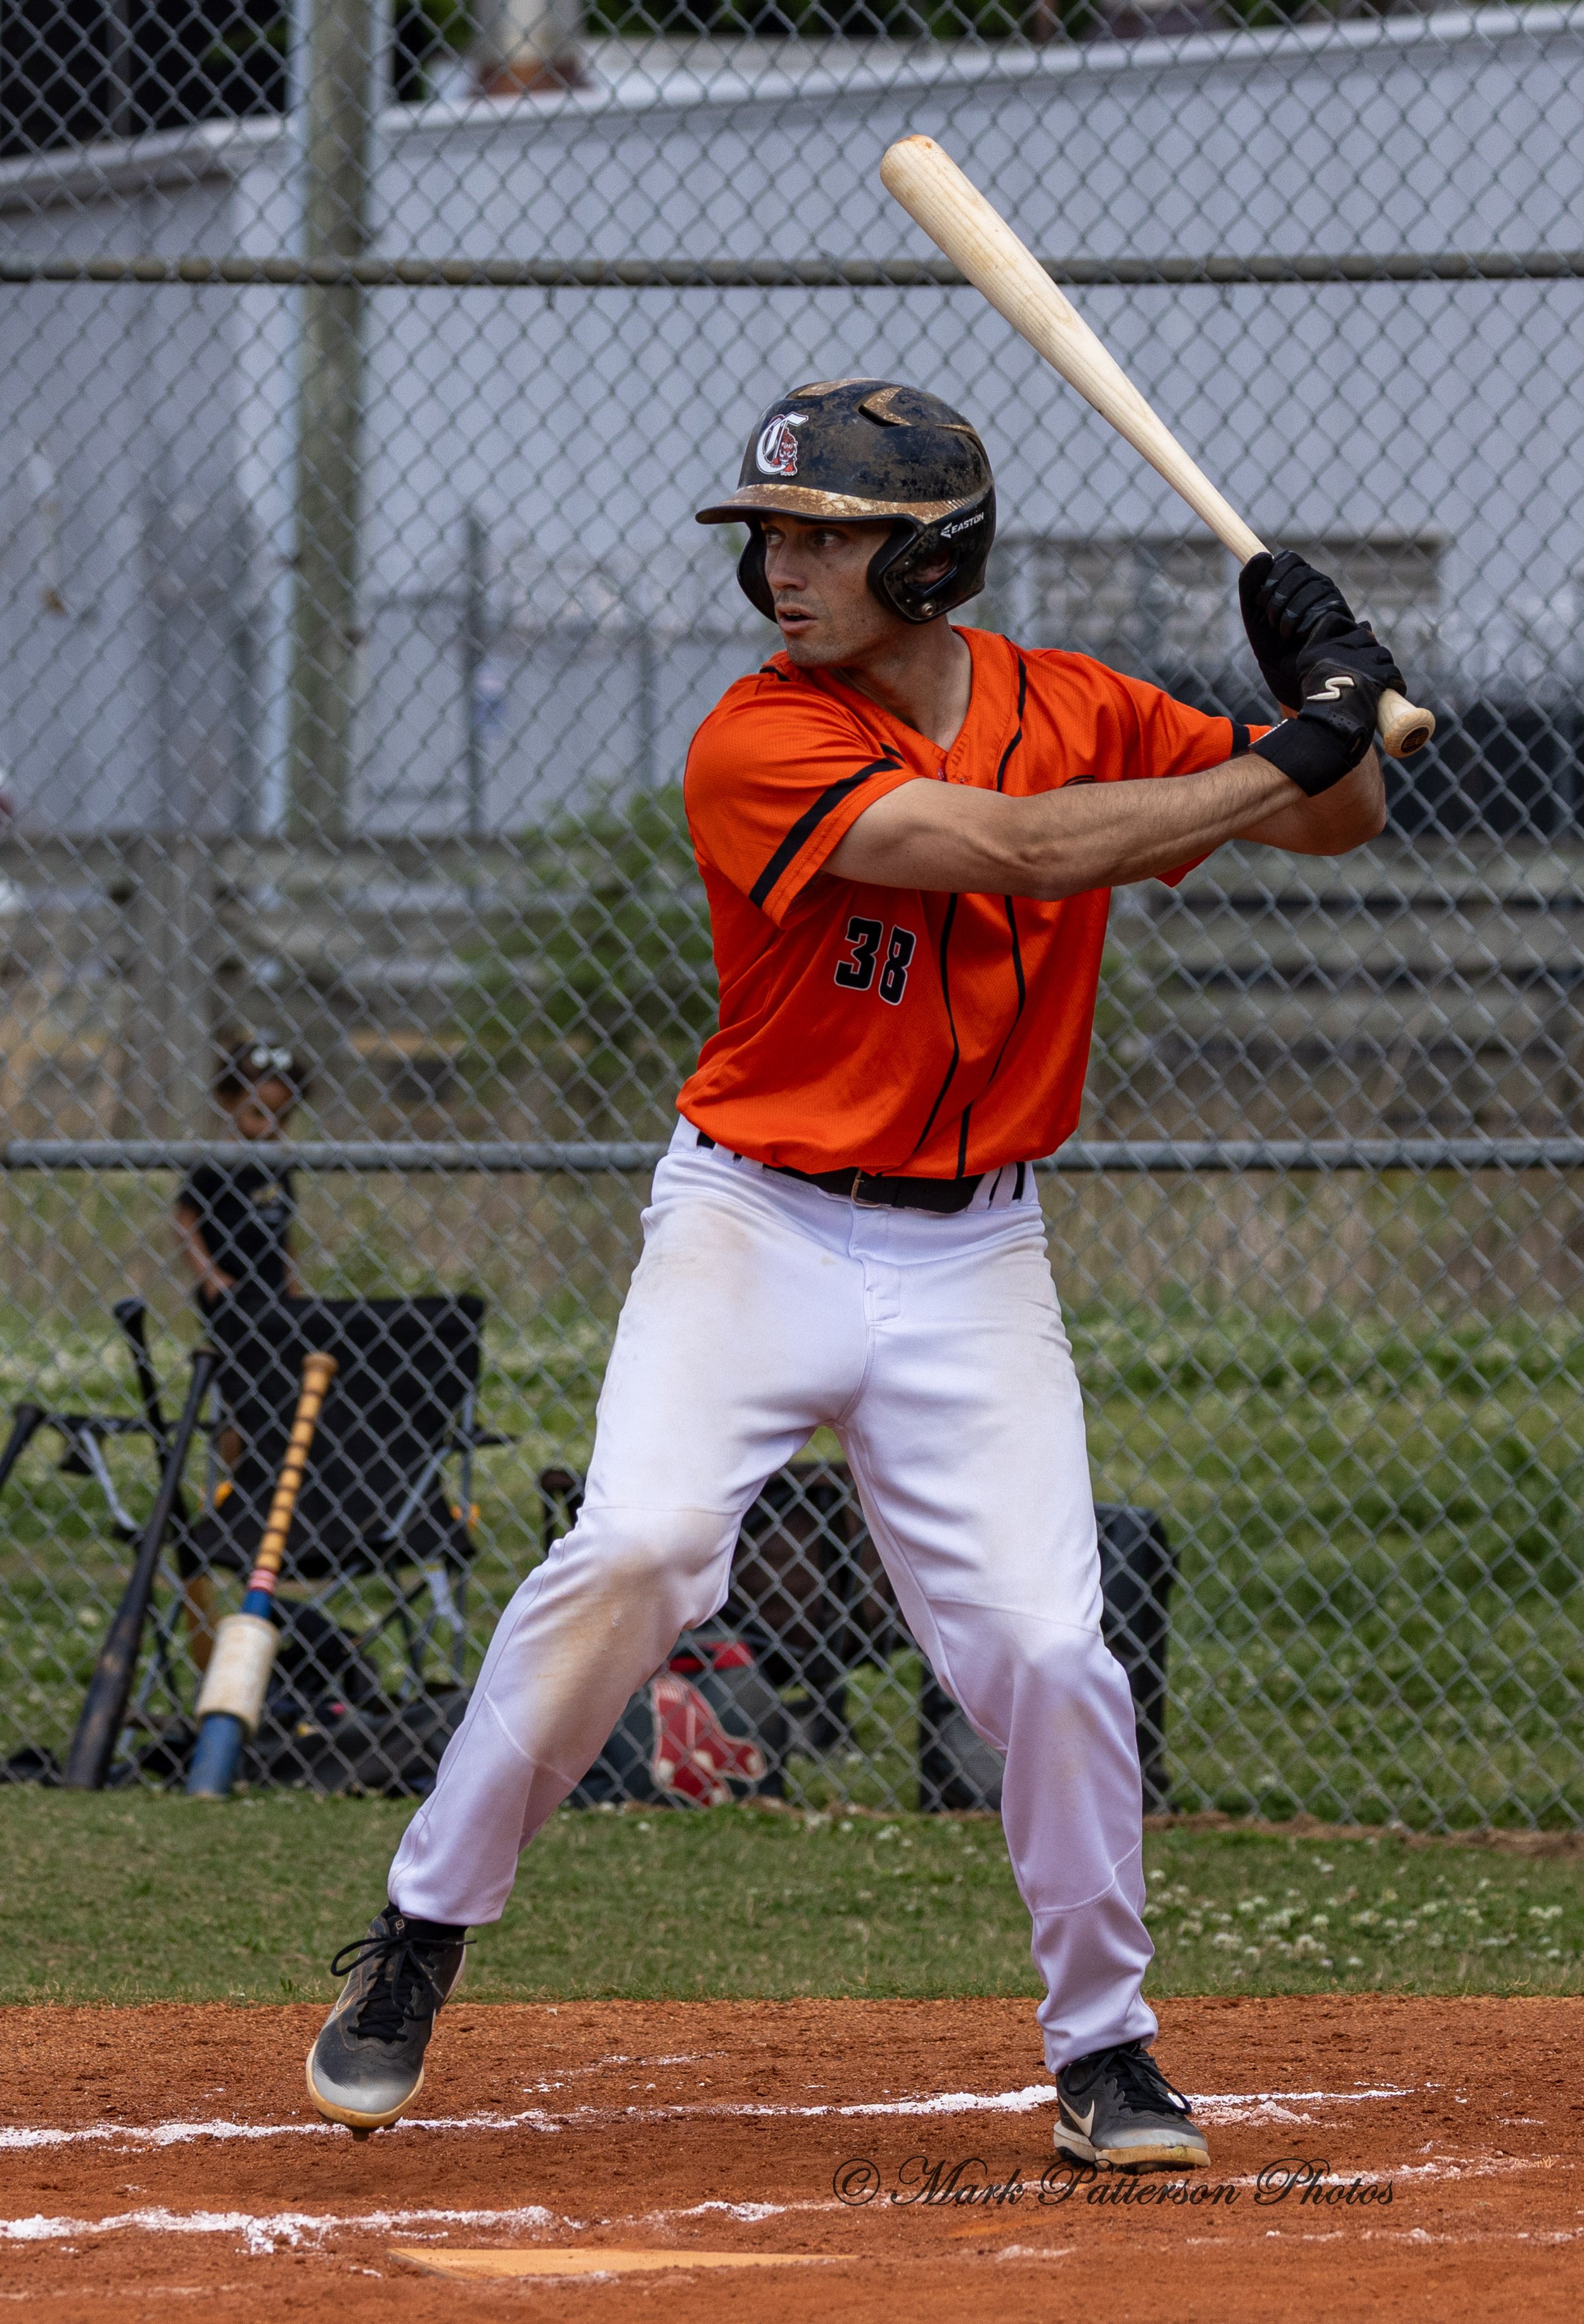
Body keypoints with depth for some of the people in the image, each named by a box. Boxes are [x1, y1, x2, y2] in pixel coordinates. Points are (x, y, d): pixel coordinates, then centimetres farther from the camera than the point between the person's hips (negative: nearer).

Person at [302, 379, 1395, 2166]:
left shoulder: (1074, 713, 1)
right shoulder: (759, 747, -14)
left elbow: (1338, 821, 9)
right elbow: (1016, 847, -25)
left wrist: (1323, 697, -14)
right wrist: (1286, 755, -22)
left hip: (974, 1261, 3)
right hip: (758, 1222, -3)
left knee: (1043, 1647, -8)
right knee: (640, 1549, -23)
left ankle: (1104, 2048, 11)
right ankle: (418, 1936, -7)